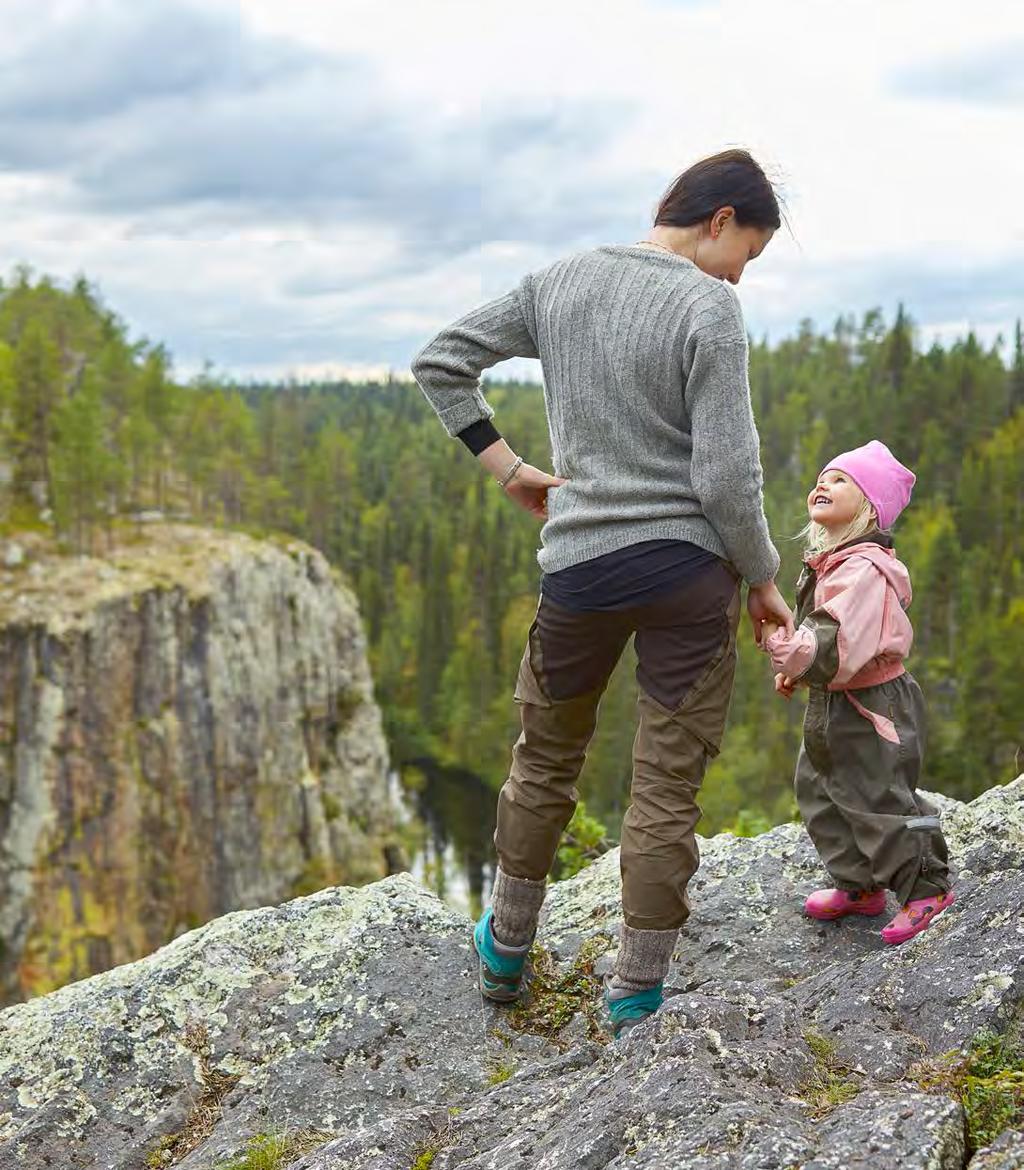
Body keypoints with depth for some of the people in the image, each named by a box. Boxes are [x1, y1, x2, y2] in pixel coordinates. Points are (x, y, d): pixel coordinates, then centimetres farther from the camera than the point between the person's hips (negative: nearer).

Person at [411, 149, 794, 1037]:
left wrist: (506, 467, 8)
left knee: (546, 760, 21)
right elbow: (727, 479, -15)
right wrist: (764, 582, -1)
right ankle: (636, 994, 16)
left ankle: (506, 951, 35)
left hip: (578, 564, 4)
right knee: (667, 788, 7)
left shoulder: (559, 283, 4)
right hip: (687, 568, -4)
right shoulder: (710, 310, -12)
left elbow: (440, 363, 8)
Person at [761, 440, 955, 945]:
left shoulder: (866, 567, -24)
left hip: (871, 707, -10)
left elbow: (840, 646, -33)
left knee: (878, 799, -2)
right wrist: (796, 669, 10)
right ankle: (859, 886, 32)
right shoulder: (827, 562, 8)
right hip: (831, 706, 10)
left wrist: (783, 647, -30)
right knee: (821, 794, 17)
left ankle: (927, 887, 17)